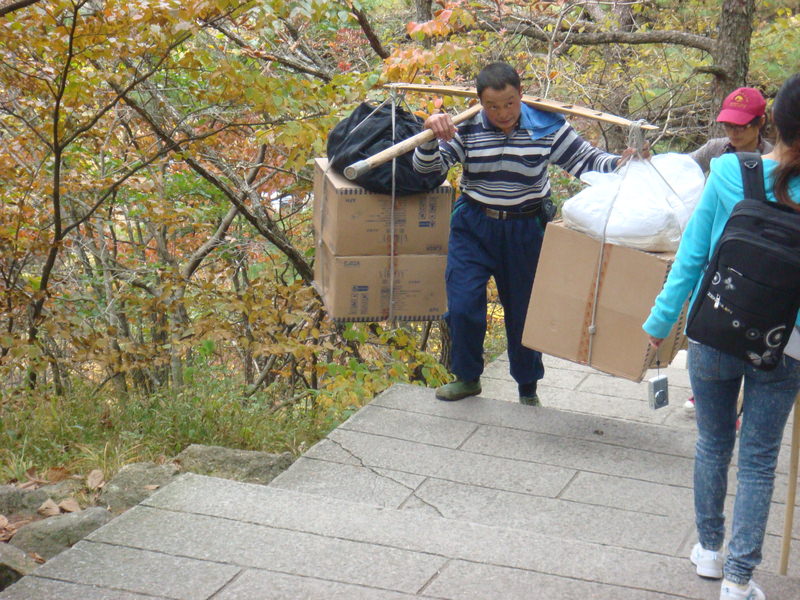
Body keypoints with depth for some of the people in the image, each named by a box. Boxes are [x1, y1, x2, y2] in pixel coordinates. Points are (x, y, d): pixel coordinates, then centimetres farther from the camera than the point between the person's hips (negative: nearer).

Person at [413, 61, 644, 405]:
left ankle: (528, 389, 30)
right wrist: (431, 135, -34)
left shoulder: (546, 127, -10)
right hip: (474, 226, 0)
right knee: (463, 306, -4)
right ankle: (467, 377, 21)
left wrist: (619, 163, -21)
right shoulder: (466, 129, -10)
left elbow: (585, 160, -2)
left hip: (526, 231, 0)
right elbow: (426, 166, -14)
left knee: (525, 309, 11)